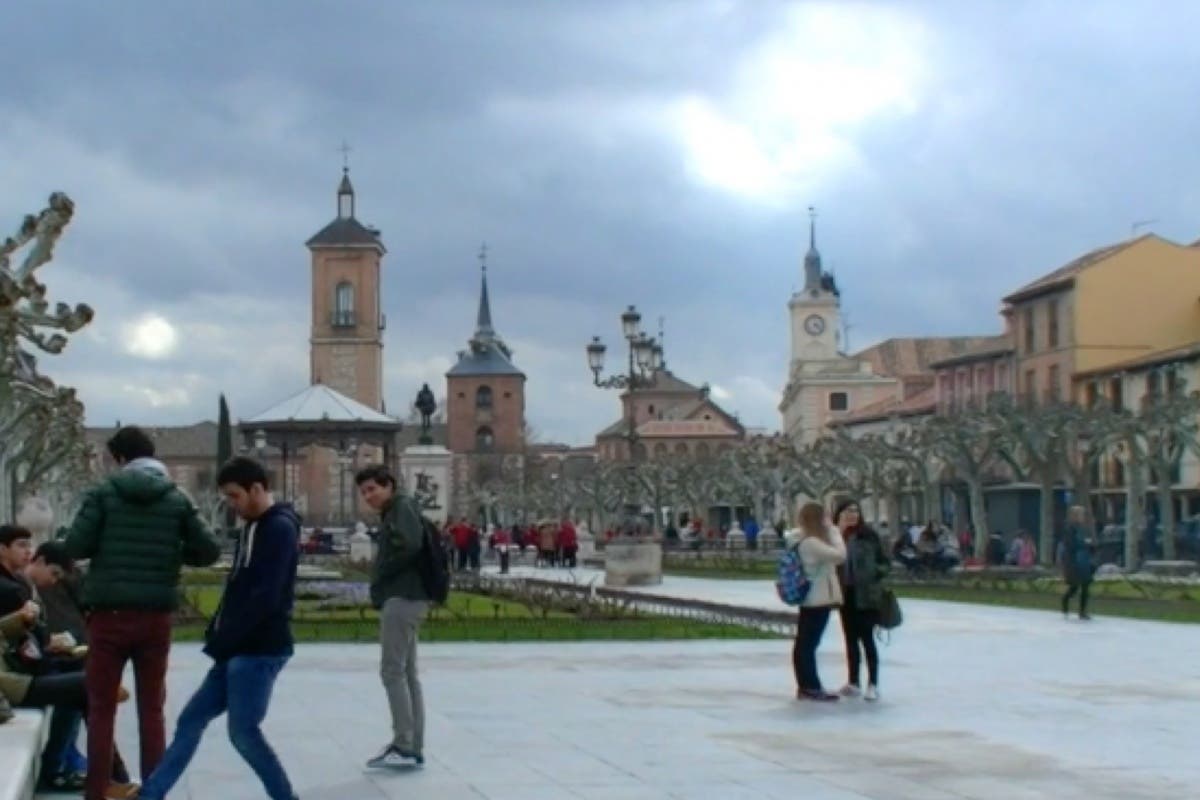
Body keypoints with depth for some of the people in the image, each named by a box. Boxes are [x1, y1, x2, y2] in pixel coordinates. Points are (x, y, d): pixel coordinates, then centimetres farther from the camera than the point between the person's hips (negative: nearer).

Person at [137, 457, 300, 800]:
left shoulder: (280, 529, -14)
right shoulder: (253, 526, 16)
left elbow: (265, 598, -21)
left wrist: (223, 640, -17)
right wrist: (217, 634, 7)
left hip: (260, 650, -10)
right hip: (240, 650, 10)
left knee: (243, 732, -6)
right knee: (191, 719, 10)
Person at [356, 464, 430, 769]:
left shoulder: (402, 507, -7)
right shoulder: (392, 514, 22)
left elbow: (411, 546, -22)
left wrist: (380, 573, -11)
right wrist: (379, 580, 2)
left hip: (402, 598, -10)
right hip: (403, 597, 10)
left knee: (392, 670, -10)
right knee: (407, 673, 9)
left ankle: (404, 746, -11)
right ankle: (413, 748, 11)